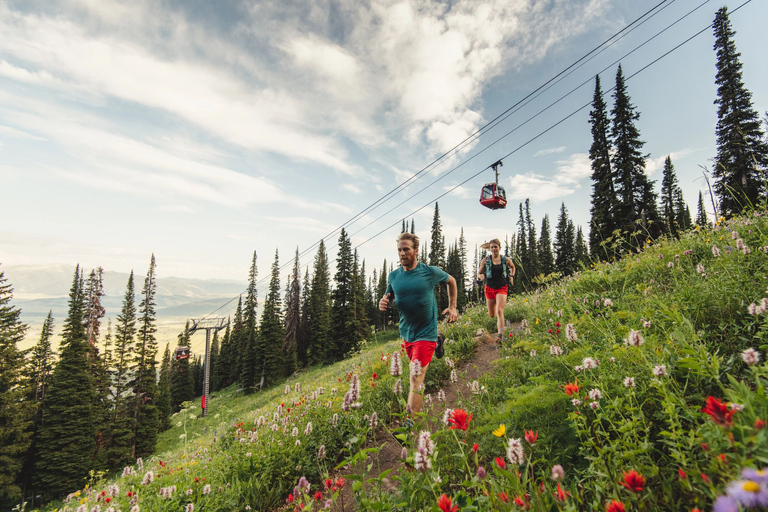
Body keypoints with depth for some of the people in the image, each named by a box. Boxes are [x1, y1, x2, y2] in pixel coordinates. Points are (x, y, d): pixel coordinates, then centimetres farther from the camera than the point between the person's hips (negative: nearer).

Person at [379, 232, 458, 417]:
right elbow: (388, 298, 8)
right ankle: (436, 343, 55)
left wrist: (452, 307, 4)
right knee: (420, 366, 28)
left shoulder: (430, 272, -12)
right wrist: (383, 303, -16)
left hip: (425, 333, -5)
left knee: (416, 379, -12)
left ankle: (411, 422, -3)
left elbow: (451, 281, 8)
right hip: (406, 332, 5)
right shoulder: (394, 275, -3)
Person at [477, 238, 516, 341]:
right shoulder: (486, 260, -2)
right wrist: (481, 276, -18)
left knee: (499, 311, -20)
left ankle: (500, 336, -22)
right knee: (491, 315, 11)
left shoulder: (506, 260, 0)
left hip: (501, 288, -2)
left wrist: (512, 276, 6)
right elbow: (478, 273, 5)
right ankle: (499, 323, 49)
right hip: (489, 288, 2)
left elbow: (513, 267, 22)